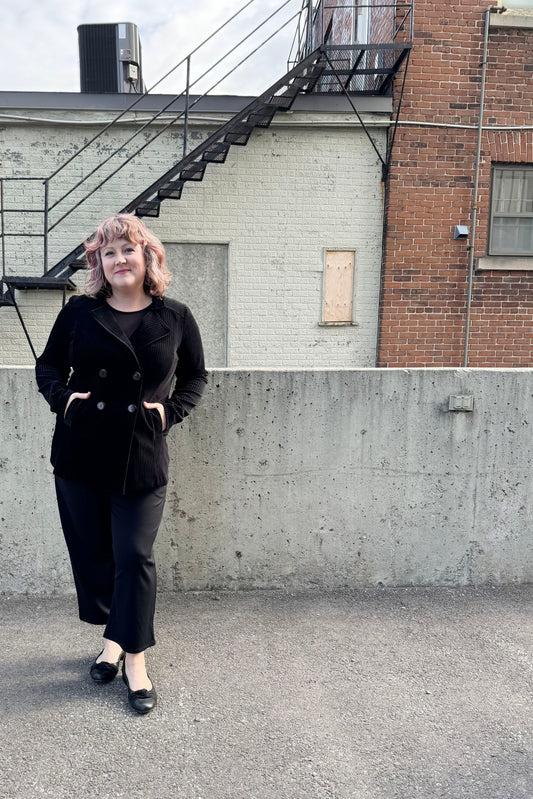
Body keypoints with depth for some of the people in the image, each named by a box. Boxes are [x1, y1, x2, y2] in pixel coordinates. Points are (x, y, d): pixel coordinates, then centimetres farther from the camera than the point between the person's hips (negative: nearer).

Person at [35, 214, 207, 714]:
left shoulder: (175, 318, 0)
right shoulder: (80, 311, 2)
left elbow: (196, 376, 12)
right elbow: (48, 364, 13)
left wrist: (171, 410, -4)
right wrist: (62, 397, -7)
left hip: (142, 457, -2)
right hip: (79, 452, 2)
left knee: (134, 556, 0)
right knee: (89, 551, 12)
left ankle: (134, 658, 18)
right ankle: (112, 637, 34)